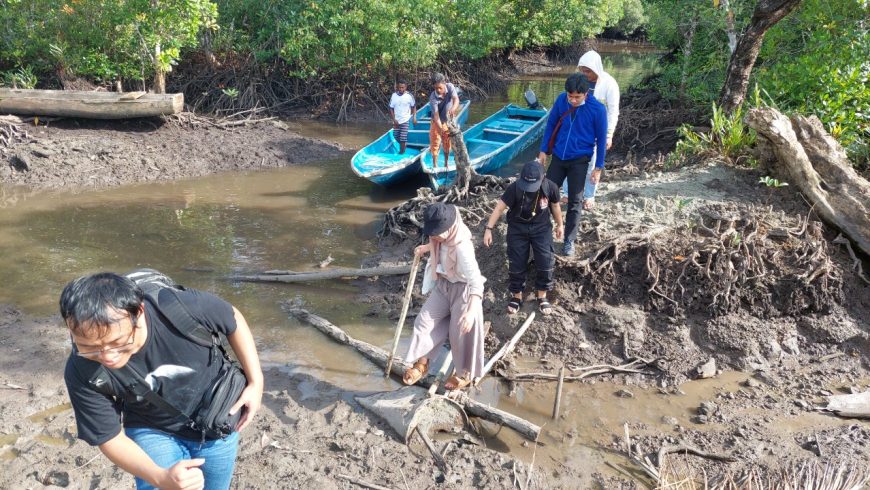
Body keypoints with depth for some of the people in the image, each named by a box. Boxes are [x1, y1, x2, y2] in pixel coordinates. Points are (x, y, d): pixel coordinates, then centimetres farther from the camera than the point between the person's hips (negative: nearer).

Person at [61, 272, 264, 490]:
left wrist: (255, 382, -11)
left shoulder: (186, 309, -36)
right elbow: (110, 437, -19)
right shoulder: (82, 373, -29)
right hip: (152, 432, 0)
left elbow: (234, 319, -15)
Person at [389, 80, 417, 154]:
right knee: (396, 136, 11)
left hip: (405, 120, -3)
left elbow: (414, 107, 3)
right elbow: (391, 108, 1)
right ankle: (403, 145, 38)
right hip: (396, 120, 3)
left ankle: (401, 152, 5)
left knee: (403, 137, -8)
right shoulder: (394, 95, -4)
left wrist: (414, 117, -5)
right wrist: (394, 119, -8)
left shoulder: (409, 95, -9)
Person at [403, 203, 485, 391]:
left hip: (463, 290, -7)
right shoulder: (443, 235, -12)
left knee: (461, 332, 6)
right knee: (424, 320, 8)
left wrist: (471, 311, -50)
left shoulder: (462, 247, -36)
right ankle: (421, 363, 26)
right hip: (443, 285, 8)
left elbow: (476, 281, -41)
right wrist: (425, 248, 4)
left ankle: (465, 373, 29)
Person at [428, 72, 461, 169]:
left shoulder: (450, 87, -22)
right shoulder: (433, 97, -29)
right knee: (435, 144, 1)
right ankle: (435, 165, 15)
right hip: (437, 122, -3)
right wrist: (440, 129, -42)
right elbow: (436, 116, -31)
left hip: (449, 121, 3)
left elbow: (456, 99, -35)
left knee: (447, 144, 13)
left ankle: (446, 164, 29)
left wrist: (453, 108, -58)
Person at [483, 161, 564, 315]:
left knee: (546, 262, -4)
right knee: (516, 263, 2)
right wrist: (488, 228, -28)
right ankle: (517, 295, 24)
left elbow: (555, 205, 0)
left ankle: (542, 294, 19)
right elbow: (500, 207, -23)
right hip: (517, 228, -1)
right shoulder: (514, 188, -26)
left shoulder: (551, 187, -19)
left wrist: (559, 225, 14)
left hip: (541, 227, 1)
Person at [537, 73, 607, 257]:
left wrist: (598, 167, -4)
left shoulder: (598, 109, -16)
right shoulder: (561, 100, -9)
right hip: (558, 157, 3)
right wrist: (543, 150, 4)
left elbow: (601, 139, -7)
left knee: (574, 202, 5)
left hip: (579, 160, -3)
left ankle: (569, 241, 18)